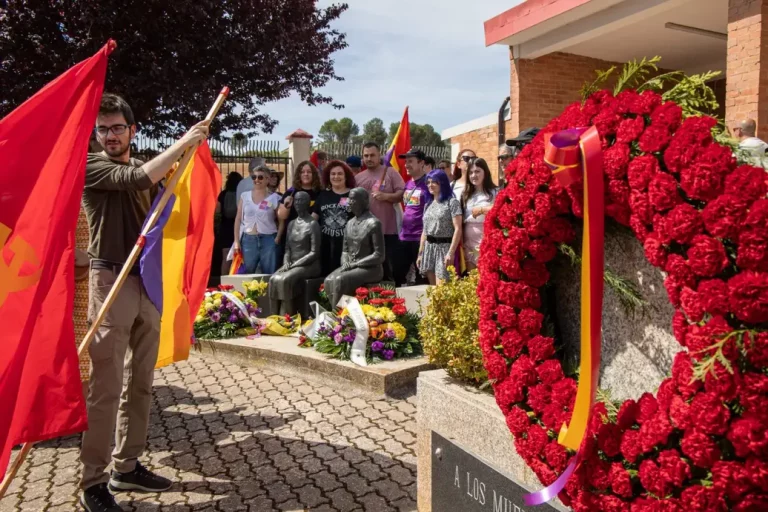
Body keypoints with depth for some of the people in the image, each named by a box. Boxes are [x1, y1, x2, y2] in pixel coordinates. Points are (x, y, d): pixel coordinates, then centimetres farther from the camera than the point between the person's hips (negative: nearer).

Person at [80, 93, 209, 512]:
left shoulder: (144, 169, 16)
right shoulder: (91, 166, -4)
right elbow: (138, 179, -21)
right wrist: (183, 142, -15)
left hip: (148, 282, 7)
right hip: (111, 283, -6)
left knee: (140, 384, 11)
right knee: (106, 388, -5)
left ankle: (127, 467, 23)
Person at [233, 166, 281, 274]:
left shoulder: (274, 198, 1)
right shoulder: (245, 196, 8)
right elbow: (238, 219, 9)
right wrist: (236, 241, 4)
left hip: (268, 240, -2)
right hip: (248, 239, 2)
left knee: (269, 274, 3)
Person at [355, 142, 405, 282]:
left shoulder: (391, 172, 1)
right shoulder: (358, 178, 13)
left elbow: (403, 194, -6)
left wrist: (386, 196, -20)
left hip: (387, 229, -4)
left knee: (388, 267, 2)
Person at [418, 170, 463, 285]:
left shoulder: (452, 202, -4)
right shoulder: (428, 204, 16)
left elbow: (457, 229, -12)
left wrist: (451, 252, -20)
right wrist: (420, 253, 14)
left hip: (444, 247, -6)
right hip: (429, 248, 6)